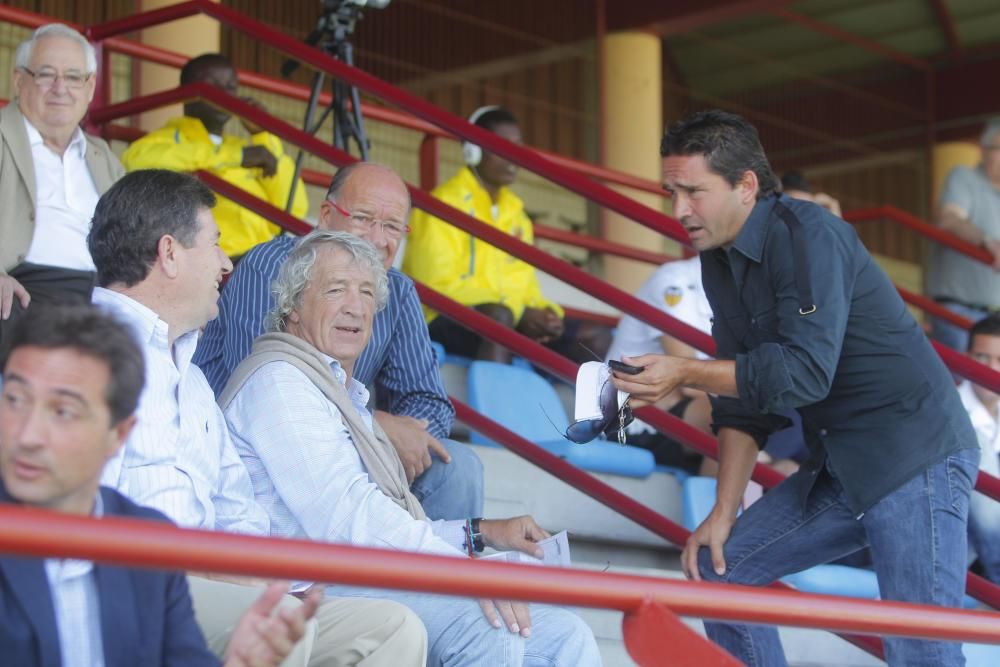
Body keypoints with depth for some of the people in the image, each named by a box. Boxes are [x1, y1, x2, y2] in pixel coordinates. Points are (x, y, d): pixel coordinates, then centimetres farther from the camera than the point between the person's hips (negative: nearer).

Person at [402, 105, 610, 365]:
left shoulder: (514, 210, 17)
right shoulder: (446, 203, -7)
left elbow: (524, 283, 17)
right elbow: (439, 284, -16)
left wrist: (544, 313, -7)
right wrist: (518, 312, -19)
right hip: (445, 321, -8)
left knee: (597, 337, -3)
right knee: (497, 316, -39)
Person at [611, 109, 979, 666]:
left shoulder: (806, 234, -17)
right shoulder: (719, 264, 8)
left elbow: (804, 372, -27)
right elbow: (742, 403, 11)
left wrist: (684, 373, -24)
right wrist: (724, 513, 6)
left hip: (915, 457, -9)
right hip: (839, 468, 9)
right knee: (720, 568, 9)